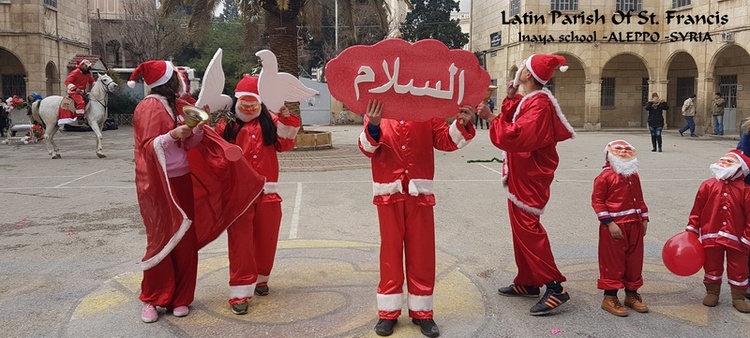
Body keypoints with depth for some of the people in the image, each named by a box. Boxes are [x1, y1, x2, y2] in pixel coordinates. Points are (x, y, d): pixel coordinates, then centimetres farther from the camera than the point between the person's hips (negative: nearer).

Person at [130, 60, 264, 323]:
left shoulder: (176, 105, 13)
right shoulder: (149, 107, -10)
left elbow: (190, 143, 14)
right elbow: (148, 146, -16)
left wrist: (198, 130, -5)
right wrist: (173, 135, -31)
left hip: (183, 181, 7)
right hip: (160, 184, -7)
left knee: (186, 240, 6)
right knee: (162, 240, -1)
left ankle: (179, 297, 17)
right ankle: (151, 300, 14)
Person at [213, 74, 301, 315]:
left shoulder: (269, 121, 10)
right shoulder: (226, 123, 3)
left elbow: (285, 144, 0)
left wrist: (286, 120, -11)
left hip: (266, 191, 3)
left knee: (266, 238, 11)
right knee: (241, 240, -3)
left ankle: (260, 278, 32)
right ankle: (240, 291, 1)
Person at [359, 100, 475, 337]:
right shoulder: (375, 112, 0)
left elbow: (445, 140, -1)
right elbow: (368, 148, -10)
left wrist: (461, 126, -21)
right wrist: (373, 127, -30)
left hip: (419, 191, 1)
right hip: (389, 192, -1)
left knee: (422, 252, 8)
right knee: (391, 251, 8)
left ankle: (421, 312, 21)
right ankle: (388, 312, 20)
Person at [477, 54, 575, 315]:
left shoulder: (538, 104, -19)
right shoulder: (528, 101, 13)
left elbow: (517, 137, -29)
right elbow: (514, 126, 12)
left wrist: (491, 119, -26)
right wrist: (510, 99, 5)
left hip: (529, 178, -10)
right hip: (521, 175, 10)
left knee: (527, 228, -11)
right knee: (521, 227, 14)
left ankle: (555, 288, -8)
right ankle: (527, 282, 23)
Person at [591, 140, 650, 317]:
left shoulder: (634, 175, 13)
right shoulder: (605, 176, -10)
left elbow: (639, 199, 21)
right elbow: (597, 201, -13)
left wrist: (644, 219, 14)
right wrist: (609, 223, -17)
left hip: (634, 225, 7)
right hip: (614, 226, -7)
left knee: (634, 260, 13)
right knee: (613, 261, -1)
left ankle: (632, 294, 28)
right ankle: (609, 298, 9)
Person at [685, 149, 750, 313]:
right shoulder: (708, 185, -4)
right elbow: (697, 210, 0)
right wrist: (691, 230, 1)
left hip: (735, 238, -1)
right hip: (711, 236, 1)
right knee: (712, 267, 14)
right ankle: (712, 292, 31)